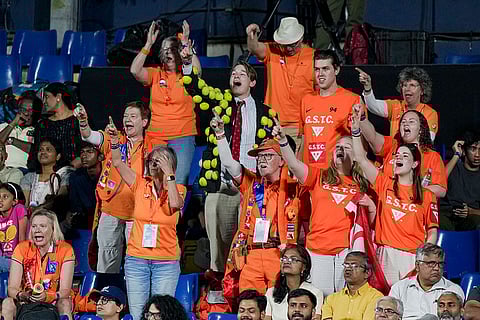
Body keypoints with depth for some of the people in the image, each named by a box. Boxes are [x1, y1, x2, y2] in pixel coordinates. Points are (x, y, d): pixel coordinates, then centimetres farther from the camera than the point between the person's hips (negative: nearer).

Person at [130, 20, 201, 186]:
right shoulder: (155, 74, 7)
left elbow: (197, 70, -19)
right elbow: (135, 71, -8)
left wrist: (186, 44, -19)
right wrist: (148, 45, -12)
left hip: (182, 137, -2)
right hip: (155, 136, 2)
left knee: (179, 183, -8)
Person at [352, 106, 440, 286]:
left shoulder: (426, 195, 5)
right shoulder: (385, 183, 10)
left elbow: (432, 232, 5)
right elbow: (361, 159, 2)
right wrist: (356, 128, -8)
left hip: (413, 256, -2)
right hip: (386, 253, 2)